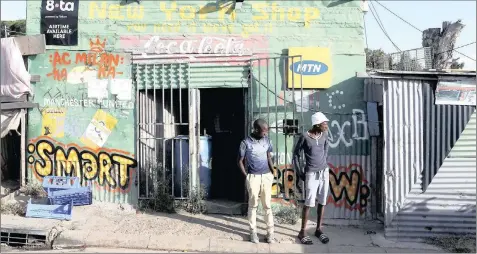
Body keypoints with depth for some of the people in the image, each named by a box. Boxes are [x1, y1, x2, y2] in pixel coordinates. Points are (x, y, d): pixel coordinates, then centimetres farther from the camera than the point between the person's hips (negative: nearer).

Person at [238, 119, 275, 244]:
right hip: (253, 177, -3)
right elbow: (240, 161, -3)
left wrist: (273, 172, 6)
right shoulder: (246, 143, -10)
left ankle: (270, 231, 14)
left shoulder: (267, 140, 2)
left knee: (267, 205, 6)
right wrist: (247, 176, -4)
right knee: (253, 205, 6)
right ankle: (253, 231, 18)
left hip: (266, 176, 3)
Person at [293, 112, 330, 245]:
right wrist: (300, 173, -6)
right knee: (309, 203, -5)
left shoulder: (324, 135, 1)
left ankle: (319, 229, 22)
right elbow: (296, 154, -6)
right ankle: (302, 232, 7)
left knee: (322, 202, 9)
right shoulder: (304, 137, -14)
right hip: (311, 174, -5)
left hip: (324, 172, 5)